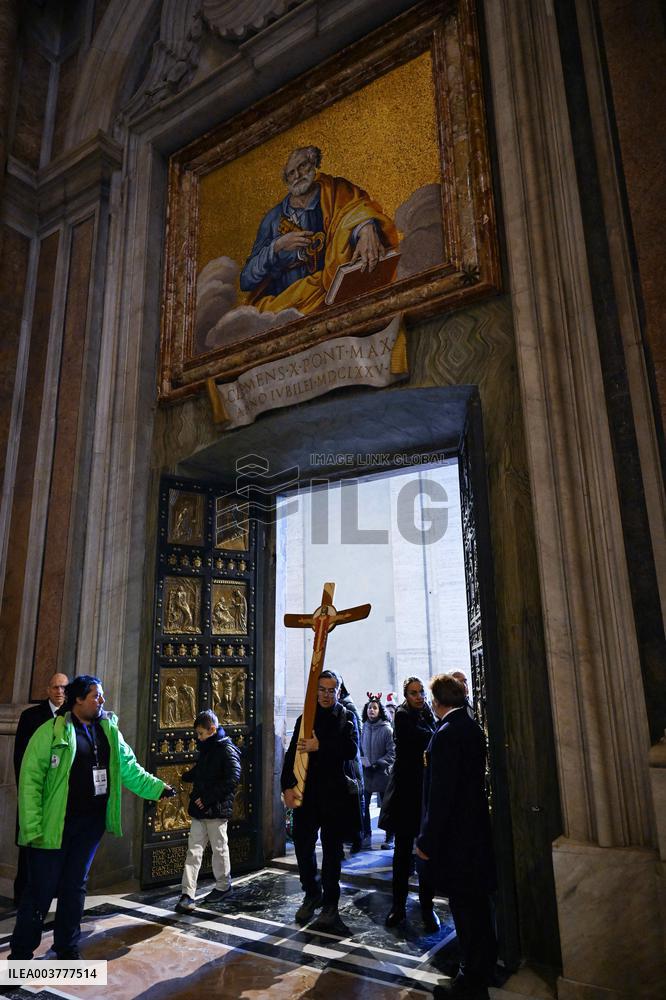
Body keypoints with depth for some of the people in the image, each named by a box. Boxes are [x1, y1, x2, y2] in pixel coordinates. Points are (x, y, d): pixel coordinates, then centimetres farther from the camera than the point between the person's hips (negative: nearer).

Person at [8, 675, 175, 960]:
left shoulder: (109, 731, 6)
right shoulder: (51, 731, -12)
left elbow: (129, 769, 12)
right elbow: (30, 780, -13)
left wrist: (157, 787, 6)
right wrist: (32, 828, -17)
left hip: (91, 823, 5)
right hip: (54, 824, -5)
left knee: (75, 886, 17)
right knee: (41, 890, 4)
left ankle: (67, 948, 32)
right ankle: (21, 953, 23)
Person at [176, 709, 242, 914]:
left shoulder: (227, 750, -14)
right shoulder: (206, 749, 11)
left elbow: (232, 779, -22)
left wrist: (207, 798, -22)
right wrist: (184, 776, 9)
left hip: (217, 810, -7)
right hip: (200, 810, 7)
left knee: (219, 849, 9)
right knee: (194, 850, 4)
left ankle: (223, 886, 28)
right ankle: (187, 895, 7)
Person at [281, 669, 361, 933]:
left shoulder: (346, 718, 1)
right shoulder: (304, 718, 10)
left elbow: (352, 750, -14)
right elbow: (292, 754, 5)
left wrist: (320, 746, -21)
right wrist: (287, 786, -7)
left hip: (334, 794, -3)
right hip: (306, 793, 3)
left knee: (332, 849, 6)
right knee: (302, 844, 6)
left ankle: (330, 905, 19)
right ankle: (311, 894, 29)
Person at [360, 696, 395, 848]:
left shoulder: (386, 729, -10)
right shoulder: (364, 728, 2)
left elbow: (392, 753, -11)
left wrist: (377, 764, -16)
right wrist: (361, 762, 1)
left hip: (382, 773, -4)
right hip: (365, 773, 4)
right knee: (363, 805, 5)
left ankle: (389, 838, 18)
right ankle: (366, 835, 21)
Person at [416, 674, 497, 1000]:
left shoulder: (446, 734, -22)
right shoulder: (472, 728, 4)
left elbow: (441, 792, -23)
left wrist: (427, 839, -16)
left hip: (455, 835, -9)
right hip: (476, 829, 9)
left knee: (464, 908, 3)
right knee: (477, 903, 21)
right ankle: (484, 967, 37)